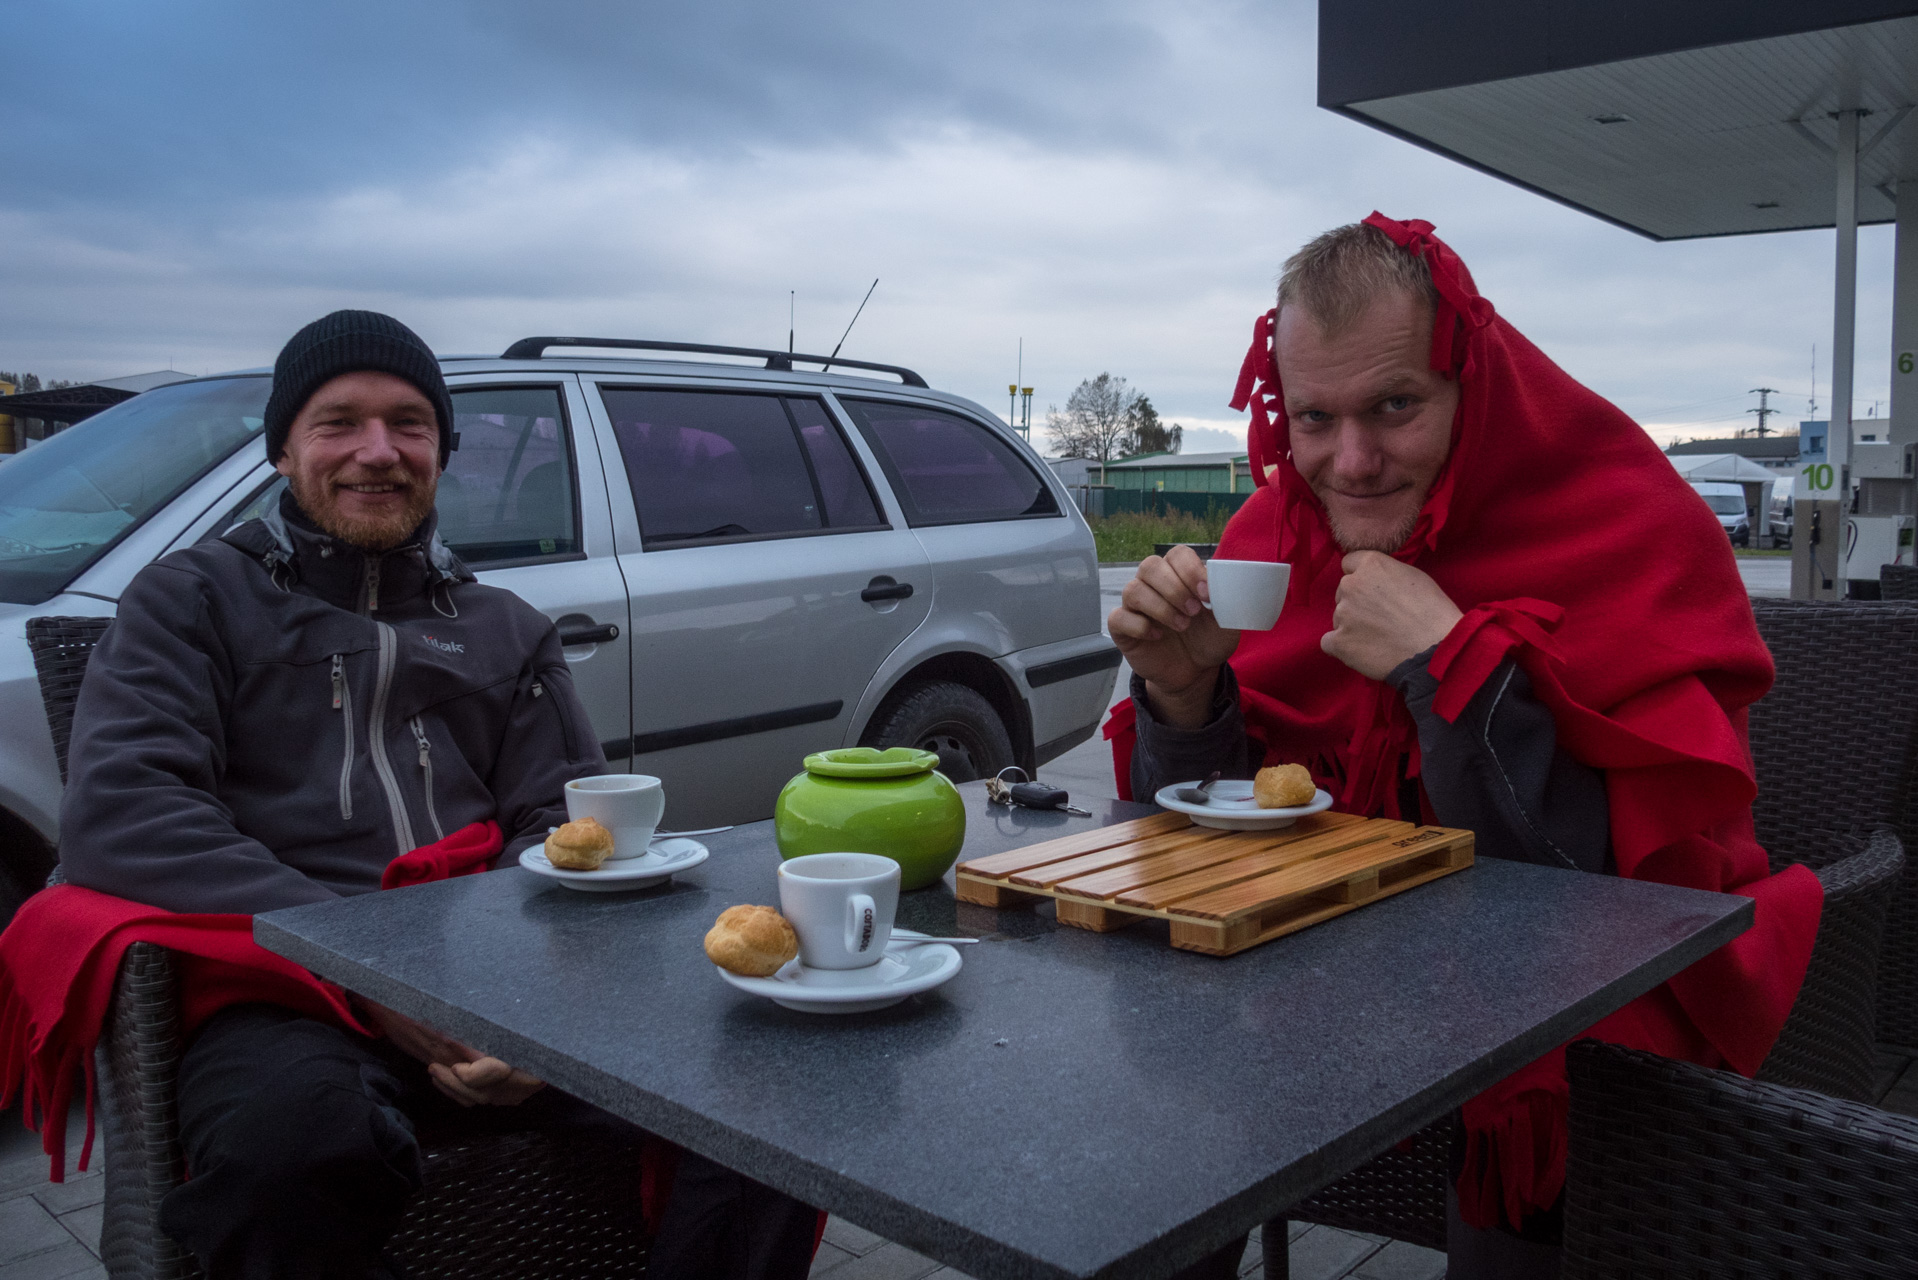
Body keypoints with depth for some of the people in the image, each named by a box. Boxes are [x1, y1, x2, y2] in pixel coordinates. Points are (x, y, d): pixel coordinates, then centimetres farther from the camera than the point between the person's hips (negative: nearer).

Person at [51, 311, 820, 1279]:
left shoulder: (505, 629, 25)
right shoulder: (194, 599, 14)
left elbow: (565, 821, 14)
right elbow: (118, 816, -3)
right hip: (291, 998, -2)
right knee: (295, 1130, -39)